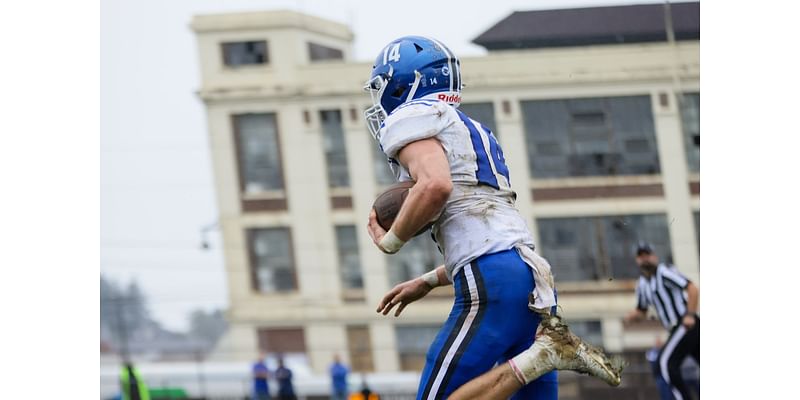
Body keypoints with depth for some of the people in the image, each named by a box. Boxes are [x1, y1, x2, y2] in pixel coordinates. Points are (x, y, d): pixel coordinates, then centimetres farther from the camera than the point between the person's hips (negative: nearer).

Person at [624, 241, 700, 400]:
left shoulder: (664, 273, -9)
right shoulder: (642, 284, 18)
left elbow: (693, 289, -16)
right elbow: (642, 311, 28)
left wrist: (690, 315, -24)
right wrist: (632, 316, 5)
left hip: (687, 324, -9)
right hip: (677, 329, 9)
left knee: (666, 361, -18)